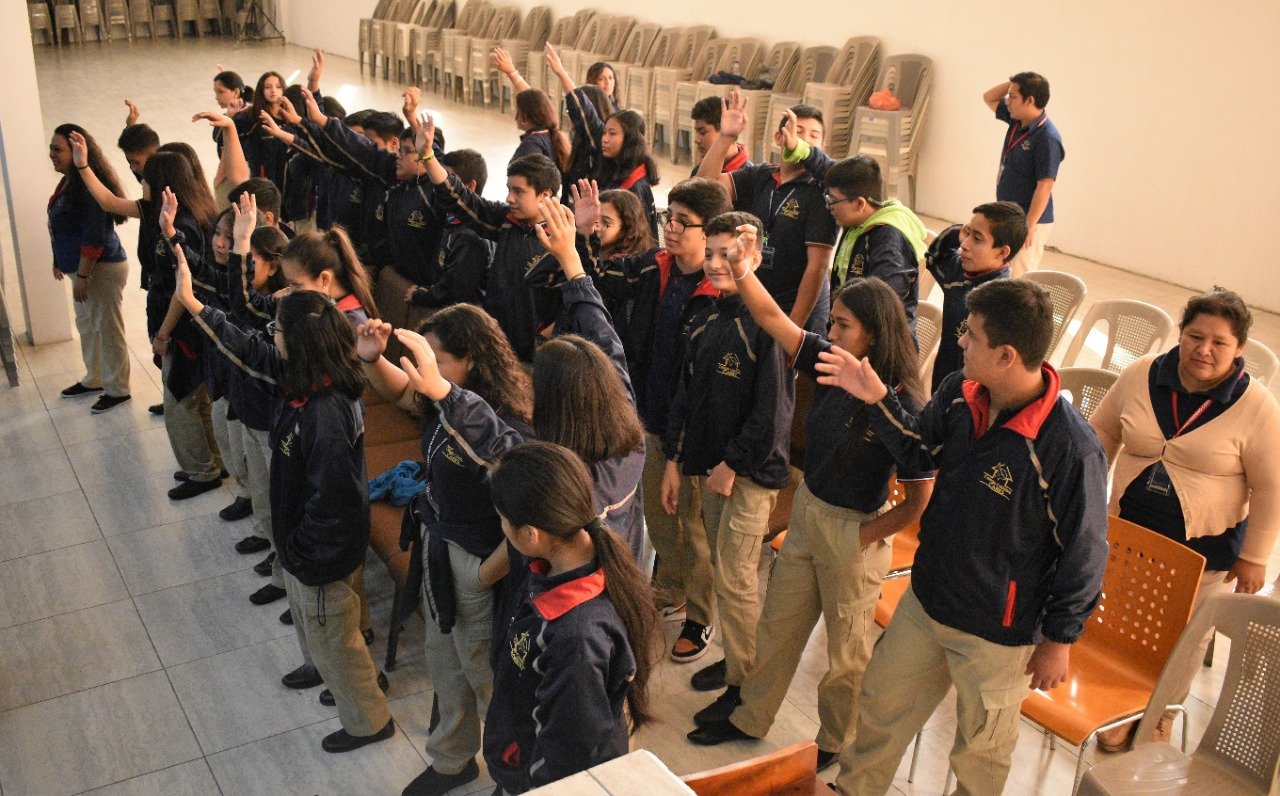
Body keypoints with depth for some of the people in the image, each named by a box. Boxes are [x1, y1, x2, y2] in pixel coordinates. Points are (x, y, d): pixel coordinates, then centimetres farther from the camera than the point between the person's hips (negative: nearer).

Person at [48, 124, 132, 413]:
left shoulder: (90, 186, -23)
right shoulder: (68, 181, 7)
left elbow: (94, 238, -25)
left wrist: (83, 276, -23)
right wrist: (59, 261, 23)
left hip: (102, 269, -10)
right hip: (82, 267, 10)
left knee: (108, 329, 2)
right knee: (86, 325, 22)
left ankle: (117, 389, 15)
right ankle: (94, 379, 38)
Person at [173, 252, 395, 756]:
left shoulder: (325, 414, -38)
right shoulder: (302, 378, -11)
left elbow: (329, 499, -31)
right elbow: (249, 351, 6)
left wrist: (298, 551, -16)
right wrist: (191, 302, 11)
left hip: (323, 551, -9)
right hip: (302, 537, 9)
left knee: (331, 634, 13)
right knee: (306, 612, 34)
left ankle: (368, 722, 36)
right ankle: (321, 666, 63)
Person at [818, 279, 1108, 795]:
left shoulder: (1072, 448, -30)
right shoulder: (958, 394, -11)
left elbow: (1083, 554, -18)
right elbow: (919, 451, 8)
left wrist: (1059, 641, -9)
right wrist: (877, 399, -8)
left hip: (998, 633, -6)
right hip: (926, 598, 7)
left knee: (980, 748, 18)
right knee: (881, 703, 25)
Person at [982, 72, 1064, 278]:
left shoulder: (1047, 138, -22)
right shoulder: (1017, 122, 3)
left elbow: (1045, 186, -23)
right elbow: (988, 98, 18)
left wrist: (1029, 226, -24)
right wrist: (1014, 83, -1)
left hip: (1028, 221, -9)